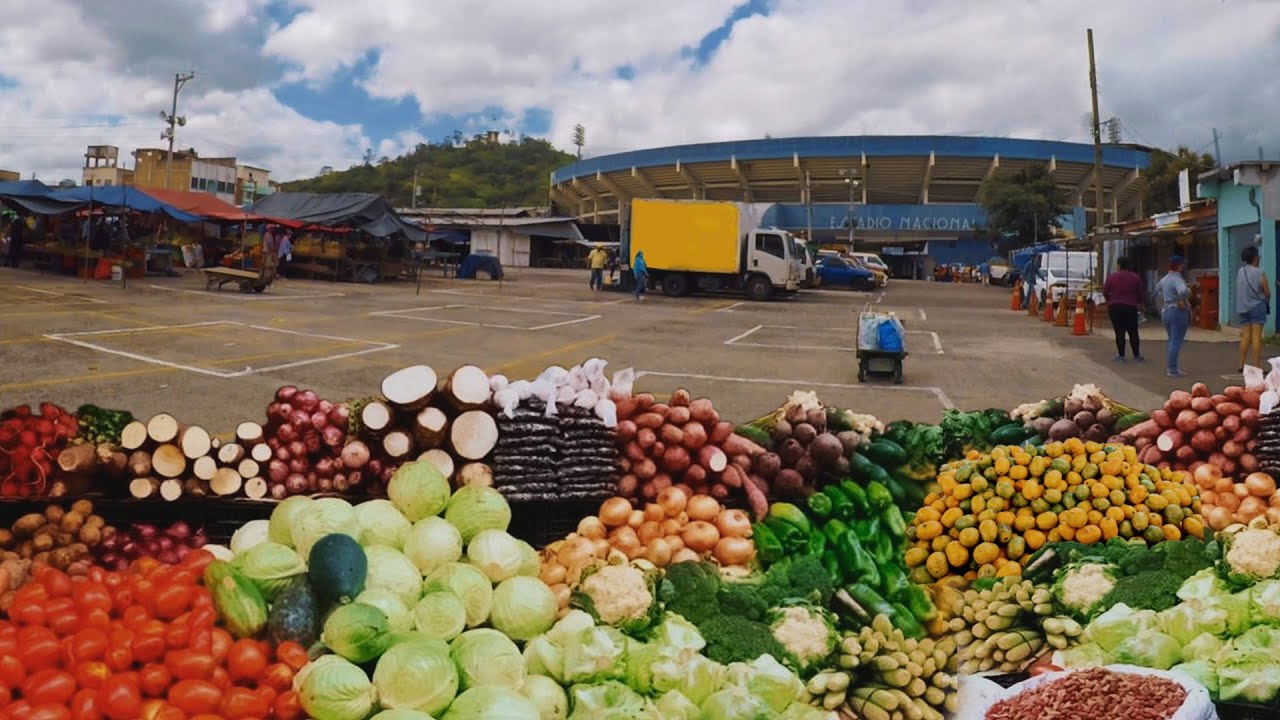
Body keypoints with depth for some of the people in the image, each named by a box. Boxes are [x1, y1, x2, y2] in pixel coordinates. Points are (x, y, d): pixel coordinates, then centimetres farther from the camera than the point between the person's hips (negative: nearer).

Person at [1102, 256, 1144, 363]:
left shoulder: (1111, 277, -5)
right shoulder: (1135, 277, -1)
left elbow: (1105, 292, -2)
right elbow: (1140, 294, 4)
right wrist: (1139, 304, 22)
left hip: (1115, 307, -1)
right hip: (1131, 307, 1)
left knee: (1119, 332, 3)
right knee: (1133, 332, 9)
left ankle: (1121, 356, 3)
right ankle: (1136, 356, 12)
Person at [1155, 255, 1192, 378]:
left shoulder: (1165, 279, 9)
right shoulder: (1177, 279, -18)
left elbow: (1157, 288, 31)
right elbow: (1183, 290, -39)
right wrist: (1183, 301, -22)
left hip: (1166, 311, 9)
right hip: (1178, 312, -9)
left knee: (1172, 341, 18)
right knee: (1176, 342, -5)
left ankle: (1173, 367, 24)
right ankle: (1173, 370, -4)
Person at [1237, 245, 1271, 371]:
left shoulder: (1240, 272, 4)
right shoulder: (1259, 273, -12)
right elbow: (1267, 293, -6)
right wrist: (1266, 302, 13)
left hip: (1243, 307, 5)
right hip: (1257, 306, -5)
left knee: (1245, 336, 10)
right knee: (1256, 336, -3)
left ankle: (1242, 365, 12)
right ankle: (1256, 365, -2)